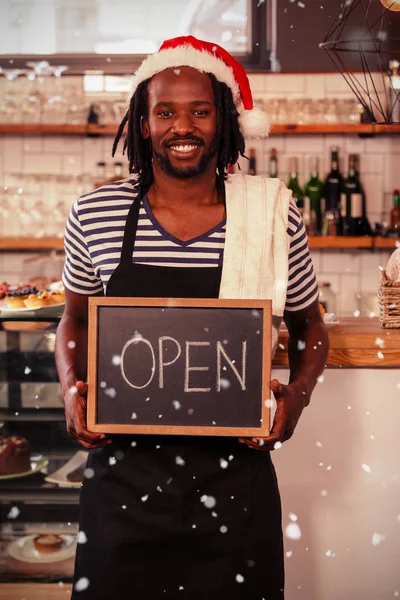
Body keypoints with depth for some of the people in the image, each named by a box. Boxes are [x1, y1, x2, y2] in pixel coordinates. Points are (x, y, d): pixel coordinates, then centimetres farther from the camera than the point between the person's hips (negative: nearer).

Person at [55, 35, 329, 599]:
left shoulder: (274, 215, -4)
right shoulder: (95, 213, -2)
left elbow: (308, 326, 10)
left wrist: (297, 396, -7)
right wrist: (72, 388, -4)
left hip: (234, 477, 0)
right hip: (122, 475, 1)